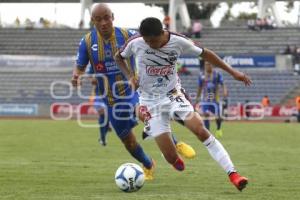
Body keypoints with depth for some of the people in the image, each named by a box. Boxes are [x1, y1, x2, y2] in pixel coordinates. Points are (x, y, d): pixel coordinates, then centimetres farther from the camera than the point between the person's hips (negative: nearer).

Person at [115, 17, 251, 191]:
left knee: (200, 129, -26)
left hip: (173, 94, 0)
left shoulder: (178, 41, -14)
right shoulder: (135, 43, -13)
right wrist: (130, 76, -10)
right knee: (171, 157, -8)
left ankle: (232, 173, -23)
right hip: (150, 101, 0)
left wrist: (232, 72, 0)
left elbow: (205, 54, 0)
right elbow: (119, 57, 8)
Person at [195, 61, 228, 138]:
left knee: (218, 117, -2)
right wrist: (197, 98, 13)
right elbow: (199, 88, 13)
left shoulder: (217, 74, -1)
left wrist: (225, 91, -27)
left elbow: (222, 84, -7)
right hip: (205, 99, 1)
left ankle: (218, 129, 28)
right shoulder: (202, 76, 6)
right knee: (206, 114, -13)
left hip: (215, 98, -1)